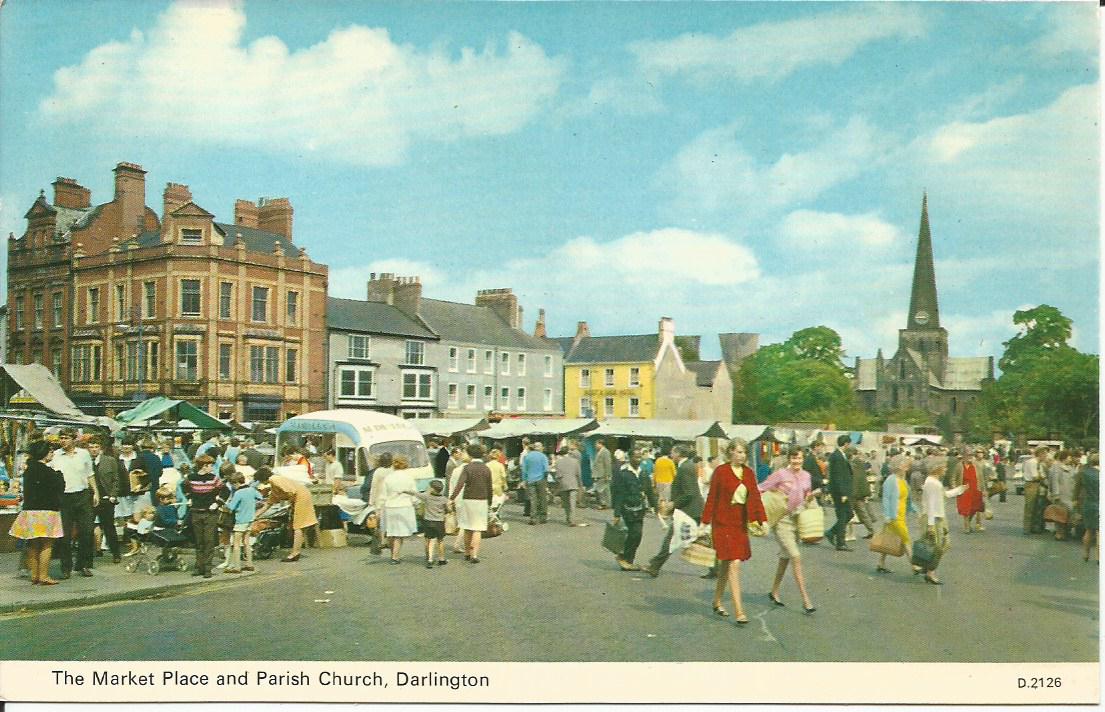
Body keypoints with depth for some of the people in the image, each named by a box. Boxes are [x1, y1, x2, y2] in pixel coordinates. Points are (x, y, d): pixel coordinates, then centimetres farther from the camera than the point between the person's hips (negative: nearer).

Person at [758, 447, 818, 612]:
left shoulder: (806, 476, 6)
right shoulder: (780, 474, -11)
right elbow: (760, 490, -8)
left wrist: (812, 496, -2)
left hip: (798, 520, 6)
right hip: (782, 520, -6)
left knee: (785, 557, 16)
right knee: (796, 557, -13)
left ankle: (775, 592, 33)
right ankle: (805, 600, -10)